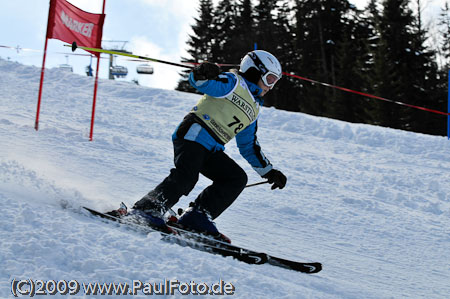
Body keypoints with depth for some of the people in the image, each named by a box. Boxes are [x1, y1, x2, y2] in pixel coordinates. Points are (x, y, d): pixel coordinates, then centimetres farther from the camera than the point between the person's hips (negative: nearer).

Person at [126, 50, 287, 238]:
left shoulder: (253, 110, 29)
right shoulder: (235, 83, 5)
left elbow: (249, 147, 34)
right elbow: (202, 83, -10)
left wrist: (269, 172, 30)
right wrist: (203, 74, -35)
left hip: (211, 151, 8)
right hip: (193, 134, -8)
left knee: (237, 178, -6)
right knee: (186, 177, -27)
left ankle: (197, 216, -13)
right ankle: (147, 208, -25)